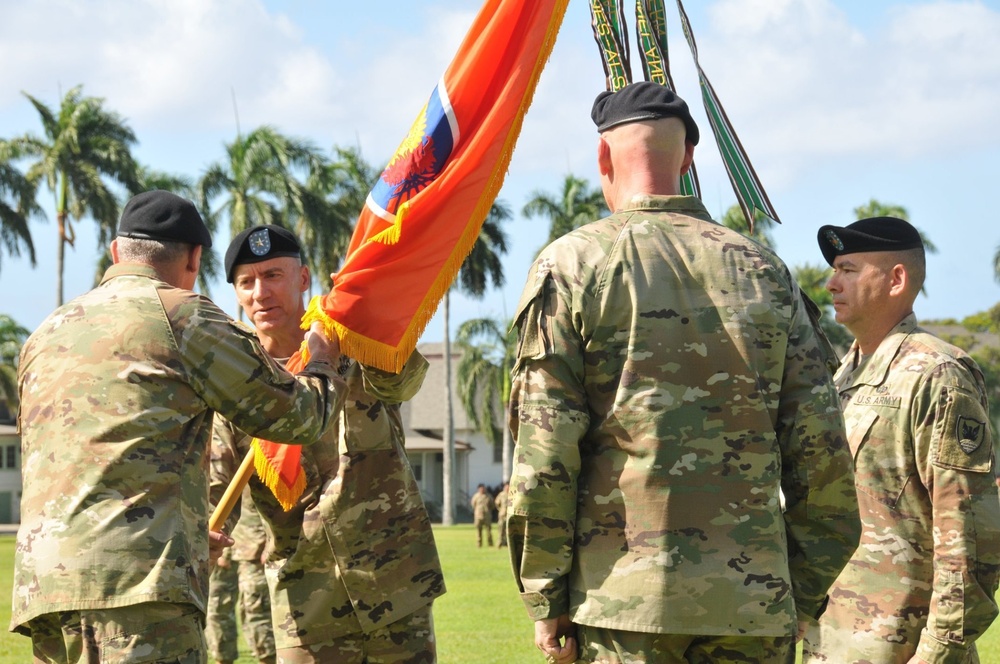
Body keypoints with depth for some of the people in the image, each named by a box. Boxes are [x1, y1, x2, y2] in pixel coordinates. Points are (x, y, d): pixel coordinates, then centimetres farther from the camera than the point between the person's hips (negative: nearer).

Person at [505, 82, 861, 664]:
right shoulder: (763, 269, 9)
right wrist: (805, 593, 14)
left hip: (625, 595, -3)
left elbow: (544, 447, -6)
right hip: (754, 602, 3)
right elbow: (821, 447, 7)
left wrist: (544, 596, 0)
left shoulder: (573, 265, -1)